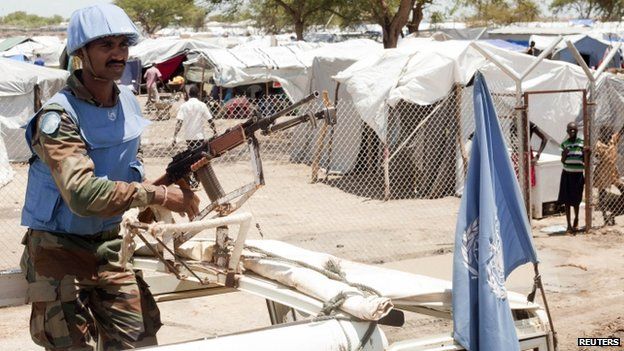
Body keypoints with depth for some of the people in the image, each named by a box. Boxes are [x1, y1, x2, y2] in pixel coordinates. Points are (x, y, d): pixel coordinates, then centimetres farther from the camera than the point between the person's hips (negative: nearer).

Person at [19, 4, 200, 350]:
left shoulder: (128, 102, 3)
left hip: (109, 245, 7)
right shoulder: (58, 116, -21)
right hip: (59, 251, -6)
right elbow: (83, 194, -34)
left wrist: (148, 189, 1)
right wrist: (158, 195, -31)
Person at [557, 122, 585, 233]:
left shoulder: (582, 143, -2)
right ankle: (569, 224, 12)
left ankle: (576, 220, 34)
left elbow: (584, 160, 3)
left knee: (576, 199, 9)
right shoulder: (564, 144, 1)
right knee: (567, 200, 2)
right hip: (567, 174, 1)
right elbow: (562, 161, 2)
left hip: (578, 174, -1)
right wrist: (564, 154, -17)